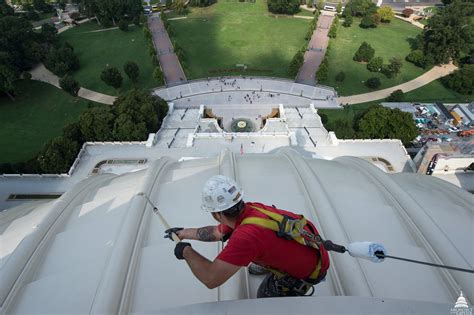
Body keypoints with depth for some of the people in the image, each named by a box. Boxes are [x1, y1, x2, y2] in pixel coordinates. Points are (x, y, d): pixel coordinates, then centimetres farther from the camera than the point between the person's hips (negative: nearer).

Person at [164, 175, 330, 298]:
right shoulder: (250, 208, -12)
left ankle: (303, 289, 27)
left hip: (312, 268, -6)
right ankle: (268, 265, 35)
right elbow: (215, 232, 5)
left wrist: (186, 251, -17)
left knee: (264, 294, 10)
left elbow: (211, 279, -33)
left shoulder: (246, 236, -37)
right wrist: (182, 233, 16)